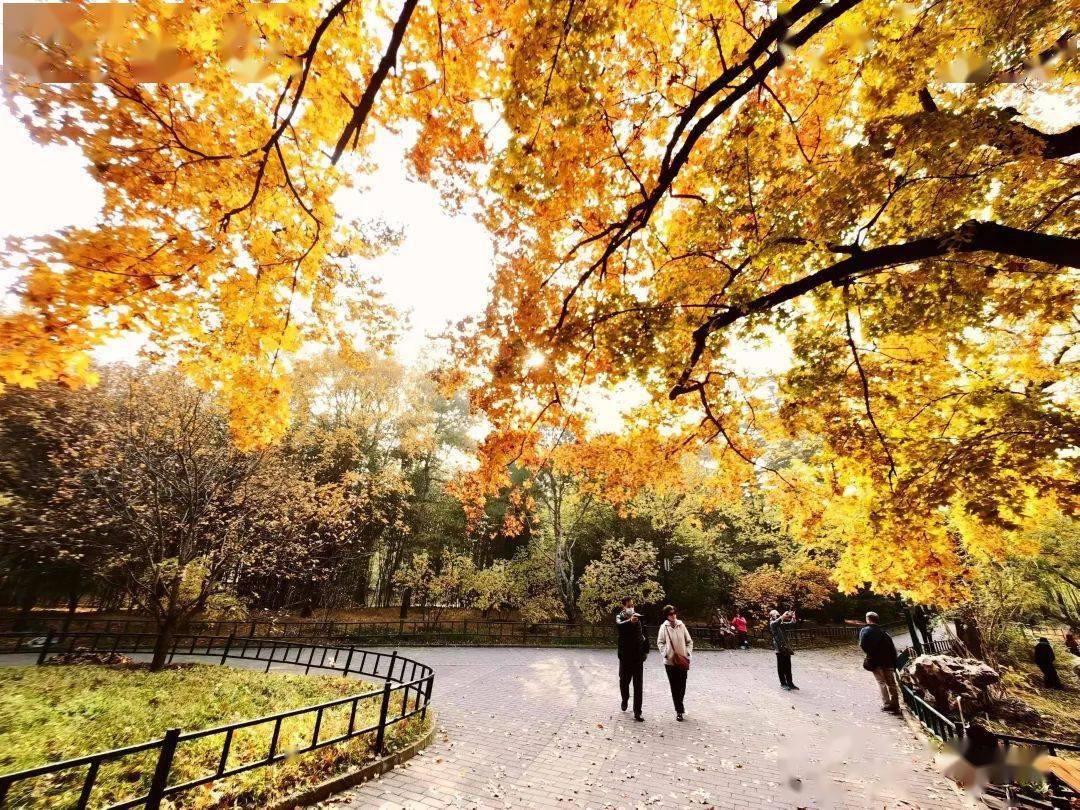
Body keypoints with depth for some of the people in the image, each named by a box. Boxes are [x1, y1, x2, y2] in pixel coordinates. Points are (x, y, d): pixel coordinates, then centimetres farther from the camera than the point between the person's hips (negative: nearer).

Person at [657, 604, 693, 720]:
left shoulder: (681, 625, -3)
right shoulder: (664, 627, -7)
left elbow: (689, 641, 5)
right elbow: (660, 643, -1)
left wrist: (687, 654, -4)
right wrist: (667, 654, -12)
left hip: (682, 661, 2)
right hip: (670, 661, -2)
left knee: (682, 686, 9)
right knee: (674, 687, 3)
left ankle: (679, 705, 36)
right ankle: (679, 711, 18)